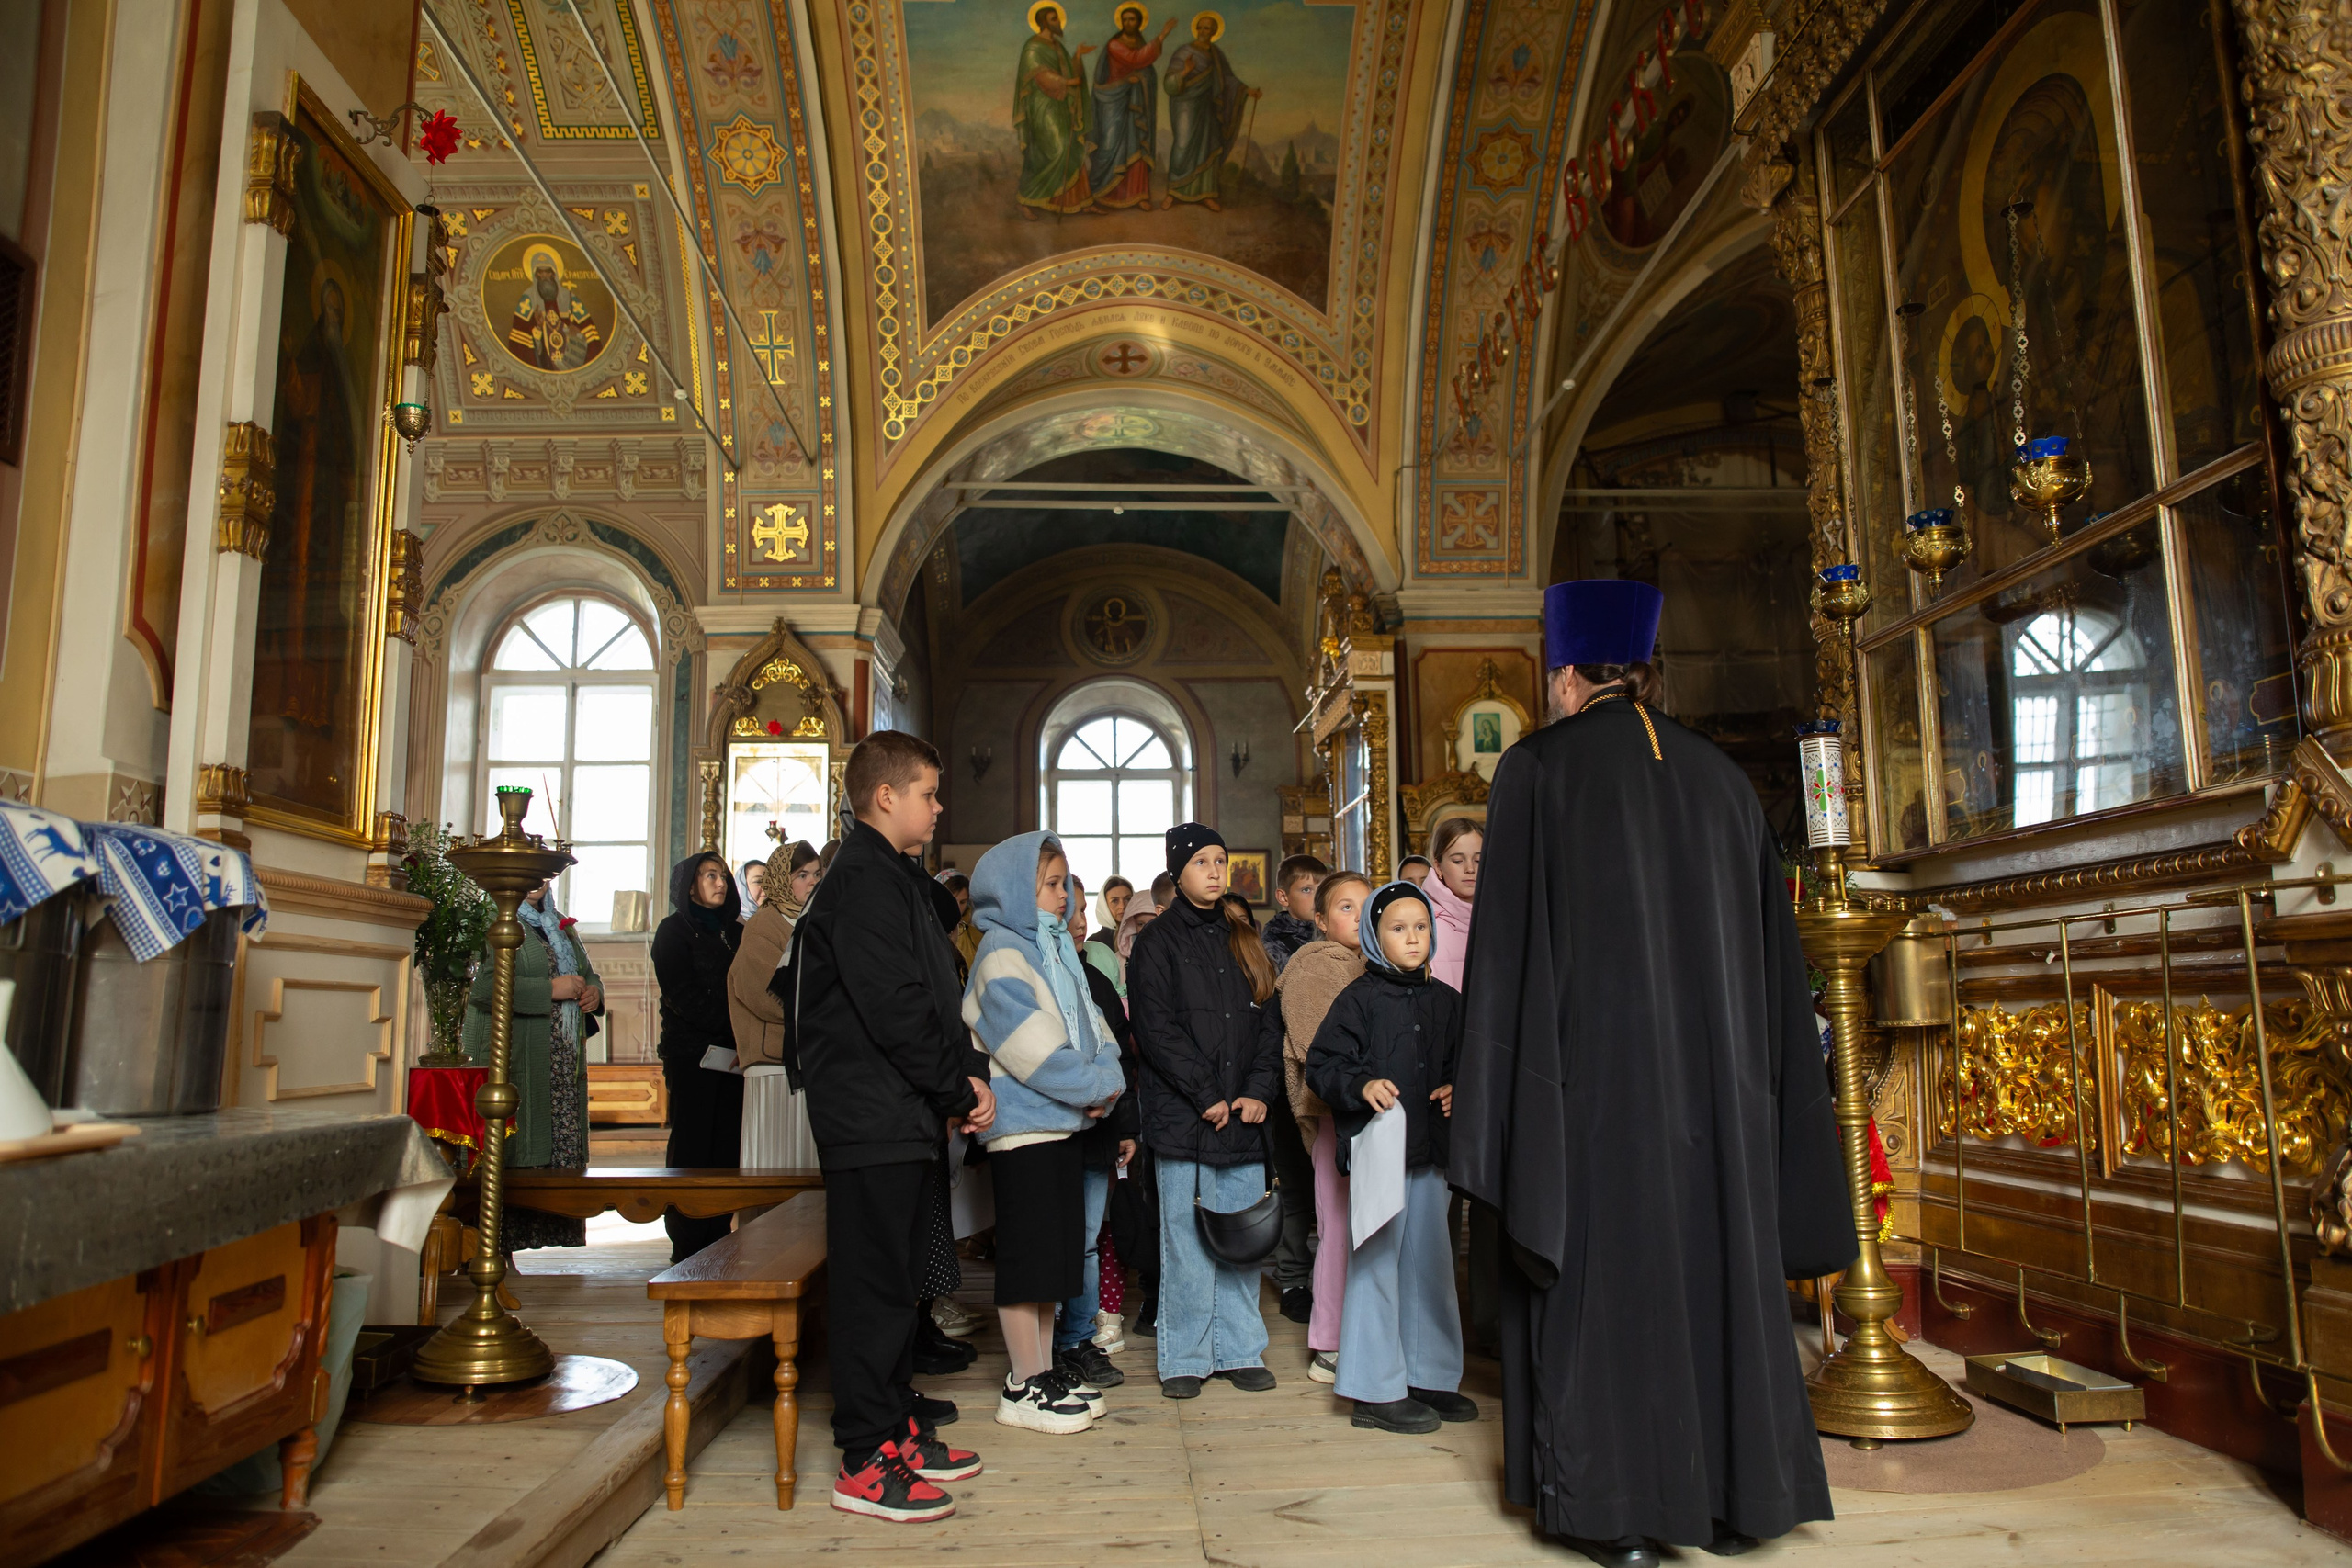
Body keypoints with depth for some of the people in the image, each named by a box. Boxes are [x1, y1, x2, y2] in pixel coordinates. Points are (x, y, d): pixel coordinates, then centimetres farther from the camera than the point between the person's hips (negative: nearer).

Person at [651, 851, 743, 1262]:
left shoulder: (736, 932, 18)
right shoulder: (673, 931, 3)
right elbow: (684, 996, -8)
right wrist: (731, 1023, -13)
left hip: (732, 1054, 5)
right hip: (692, 1054, -5)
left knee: (728, 1147, 0)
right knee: (692, 1148, -4)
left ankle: (719, 1238, 4)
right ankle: (688, 1246, 0)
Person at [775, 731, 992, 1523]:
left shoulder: (897, 878, 17)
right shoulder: (863, 880, -15)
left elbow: (936, 992, 17)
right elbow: (893, 1005, -22)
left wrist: (969, 1073, 4)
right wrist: (961, 1087, -13)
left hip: (908, 1117, 10)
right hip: (872, 1121, -10)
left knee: (899, 1274, 17)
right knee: (873, 1283, -2)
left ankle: (898, 1427, 29)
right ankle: (866, 1463, 7)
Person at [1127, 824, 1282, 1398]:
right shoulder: (1158, 941, 1)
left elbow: (1267, 1020, 12)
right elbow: (1156, 1029, -8)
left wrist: (1259, 1090, -2)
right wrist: (1207, 1097, -12)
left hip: (1243, 1115, 4)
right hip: (1183, 1115, -4)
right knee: (1187, 1239, 0)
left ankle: (1239, 1350, 18)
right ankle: (1185, 1357, 11)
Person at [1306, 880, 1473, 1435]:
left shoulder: (1445, 1000, 11)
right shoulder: (1360, 998, -5)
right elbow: (1322, 1065, -8)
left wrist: (1454, 1088, 2)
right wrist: (1362, 1085, -24)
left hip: (1429, 1150, 6)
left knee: (1430, 1262, 13)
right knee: (1376, 1263, -2)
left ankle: (1427, 1375, 27)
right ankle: (1375, 1391, 8)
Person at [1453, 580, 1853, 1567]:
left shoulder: (1538, 767, -1)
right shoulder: (1719, 775, 13)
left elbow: (1507, 944, -7)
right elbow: (1768, 951, 14)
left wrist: (1492, 1096, -5)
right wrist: (1752, 1078, 20)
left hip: (1594, 1067, -5)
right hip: (1714, 1068, 5)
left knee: (1599, 1260, 2)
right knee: (1717, 1258, 12)